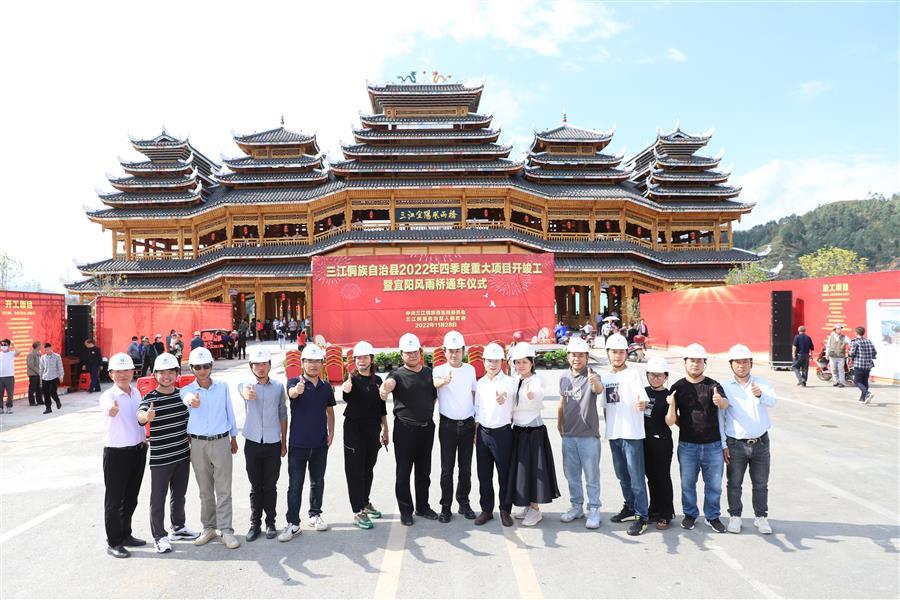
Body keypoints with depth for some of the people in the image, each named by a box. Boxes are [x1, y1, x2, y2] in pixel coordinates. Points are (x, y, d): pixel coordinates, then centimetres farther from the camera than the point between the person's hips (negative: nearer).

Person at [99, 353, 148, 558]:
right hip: (116, 453, -6)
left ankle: (125, 535, 33)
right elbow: (110, 410, -41)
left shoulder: (136, 393, 5)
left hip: (138, 450, 6)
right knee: (114, 499, 5)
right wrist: (112, 409, -63)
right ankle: (113, 543, 16)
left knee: (131, 498, 17)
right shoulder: (108, 396, -16)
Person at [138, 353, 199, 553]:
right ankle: (159, 536, 18)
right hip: (160, 458, -5)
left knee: (179, 494, 19)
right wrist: (147, 416, -57)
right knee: (158, 497, 5)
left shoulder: (182, 394, 3)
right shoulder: (150, 398, -12)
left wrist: (192, 445, 16)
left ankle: (178, 527, 37)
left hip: (183, 455, 5)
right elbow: (140, 415, -33)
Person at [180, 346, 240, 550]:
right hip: (198, 444, 0)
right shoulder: (187, 390, -3)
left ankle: (226, 530, 5)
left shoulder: (222, 386, 1)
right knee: (205, 490, 12)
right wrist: (191, 399, -54)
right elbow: (185, 398, -29)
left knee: (223, 490, 0)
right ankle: (208, 528, 25)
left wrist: (233, 437, 14)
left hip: (221, 441, 0)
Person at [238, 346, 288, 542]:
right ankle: (255, 523, 21)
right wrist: (247, 394, -56)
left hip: (273, 443, 0)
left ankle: (270, 523, 22)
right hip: (253, 443, 0)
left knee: (270, 486, 9)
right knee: (255, 487, 10)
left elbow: (283, 415, 7)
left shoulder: (278, 387, 0)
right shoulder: (245, 385, -4)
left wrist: (284, 442, 8)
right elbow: (244, 391, -31)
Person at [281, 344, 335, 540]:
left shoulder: (326, 386, 5)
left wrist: (331, 432, 5)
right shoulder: (294, 382, -8)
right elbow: (291, 392, -32)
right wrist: (297, 390, -56)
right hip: (298, 443, -3)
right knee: (295, 485, 1)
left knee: (317, 481, 15)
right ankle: (293, 524, 9)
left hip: (320, 443, 4)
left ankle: (315, 515, 31)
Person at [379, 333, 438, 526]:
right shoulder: (398, 374, -7)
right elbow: (390, 382, -30)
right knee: (403, 472, 4)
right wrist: (385, 388, -53)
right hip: (405, 429, -4)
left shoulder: (429, 372, 8)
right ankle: (405, 510, 19)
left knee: (424, 471, 15)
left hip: (427, 428, 4)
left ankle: (422, 507, 30)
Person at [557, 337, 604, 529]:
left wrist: (595, 382, -57)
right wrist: (559, 426, 19)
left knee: (591, 475, 3)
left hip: (588, 435, -5)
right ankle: (576, 506, 30)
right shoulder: (564, 378, 4)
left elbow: (599, 390, -36)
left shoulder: (591, 376, -12)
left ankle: (594, 510, 15)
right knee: (571, 473, 16)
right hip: (568, 435, 5)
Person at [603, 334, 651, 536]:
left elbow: (643, 401, -19)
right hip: (613, 434, 6)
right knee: (622, 474, 17)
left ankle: (642, 516, 7)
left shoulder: (633, 374, -8)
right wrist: (608, 428, 11)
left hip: (632, 433, -6)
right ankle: (630, 507, 33)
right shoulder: (605, 377, 10)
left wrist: (641, 404, -40)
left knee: (636, 477, -2)